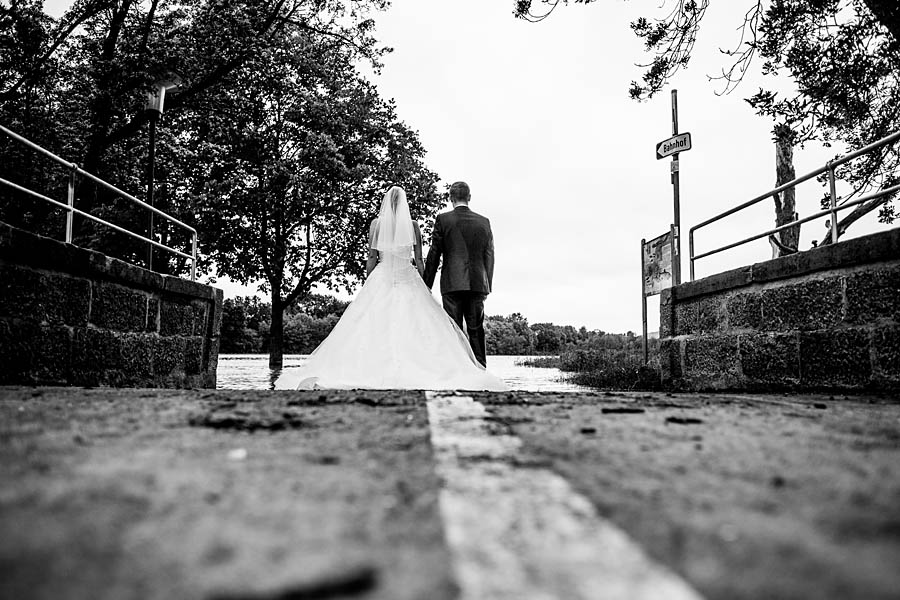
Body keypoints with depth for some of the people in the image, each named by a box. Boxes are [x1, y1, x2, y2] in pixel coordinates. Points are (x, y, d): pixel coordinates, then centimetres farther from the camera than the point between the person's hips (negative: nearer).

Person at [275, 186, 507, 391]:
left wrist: (368, 287, 9)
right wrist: (423, 287, 10)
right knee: (414, 327, -1)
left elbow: (372, 258, 1)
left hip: (381, 279, 0)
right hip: (408, 280, 0)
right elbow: (419, 260, 3)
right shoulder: (413, 225, 3)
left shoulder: (376, 224, 2)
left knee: (373, 327, 0)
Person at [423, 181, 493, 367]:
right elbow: (489, 257, 9)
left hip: (452, 284, -2)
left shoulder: (443, 219, -2)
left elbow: (434, 255, -1)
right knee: (476, 331, 9)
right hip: (478, 284, 3)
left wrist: (427, 285, 5)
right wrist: (487, 285, 16)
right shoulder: (484, 222, 7)